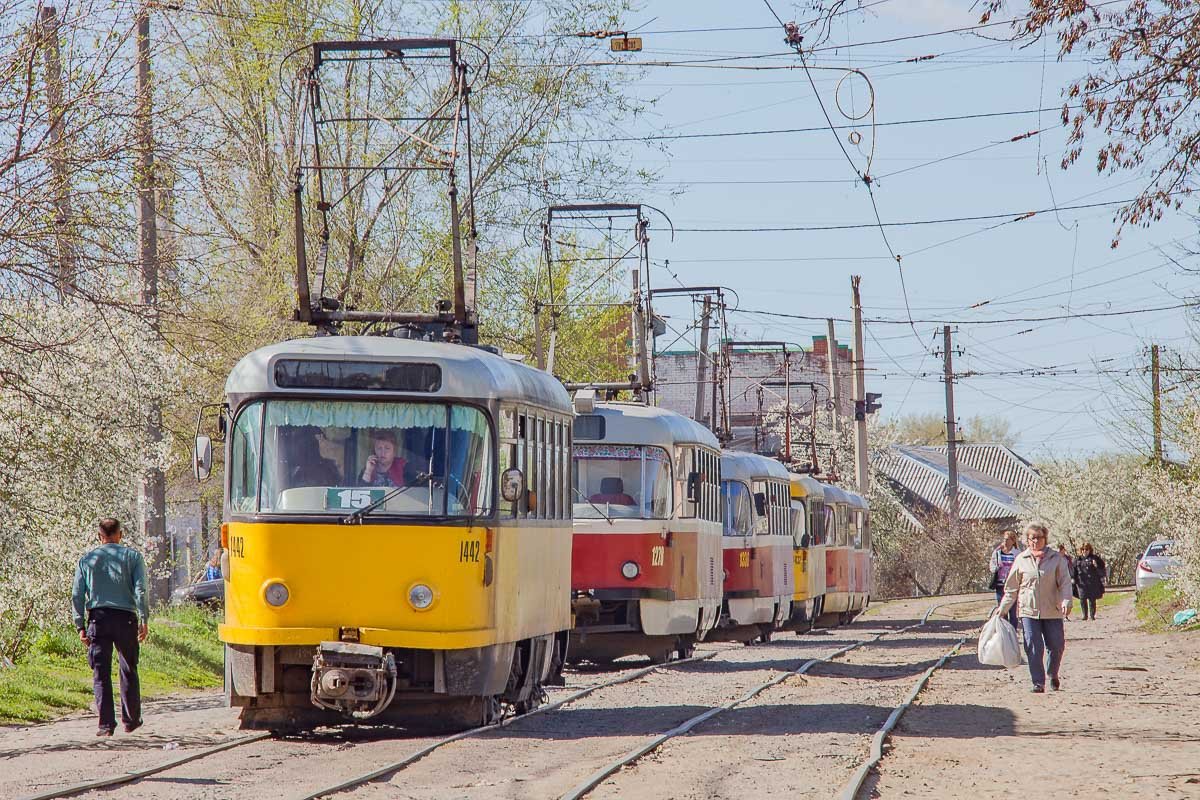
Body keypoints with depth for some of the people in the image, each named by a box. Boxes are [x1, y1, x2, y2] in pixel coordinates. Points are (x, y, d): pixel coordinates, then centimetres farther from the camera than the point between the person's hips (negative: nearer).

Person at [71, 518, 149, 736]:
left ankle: (106, 724, -4)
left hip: (98, 619, 1)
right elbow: (140, 590, -6)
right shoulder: (132, 556, 4)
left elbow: (77, 595, 5)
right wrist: (144, 620, -4)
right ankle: (131, 720, 20)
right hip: (125, 618, 0)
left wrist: (80, 626, 7)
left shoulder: (87, 560, 9)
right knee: (129, 670, 13)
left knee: (101, 673, 2)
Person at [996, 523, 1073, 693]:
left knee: (1056, 645, 3)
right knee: (1033, 647, -7)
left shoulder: (1056, 558, 2)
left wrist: (1066, 601, -18)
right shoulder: (1021, 560, 5)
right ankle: (1038, 682, 0)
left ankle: (1053, 675, 29)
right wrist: (1003, 607, 8)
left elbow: (1065, 582, -3)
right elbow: (1011, 587, 12)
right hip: (1028, 610, 0)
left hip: (1052, 611, 0)